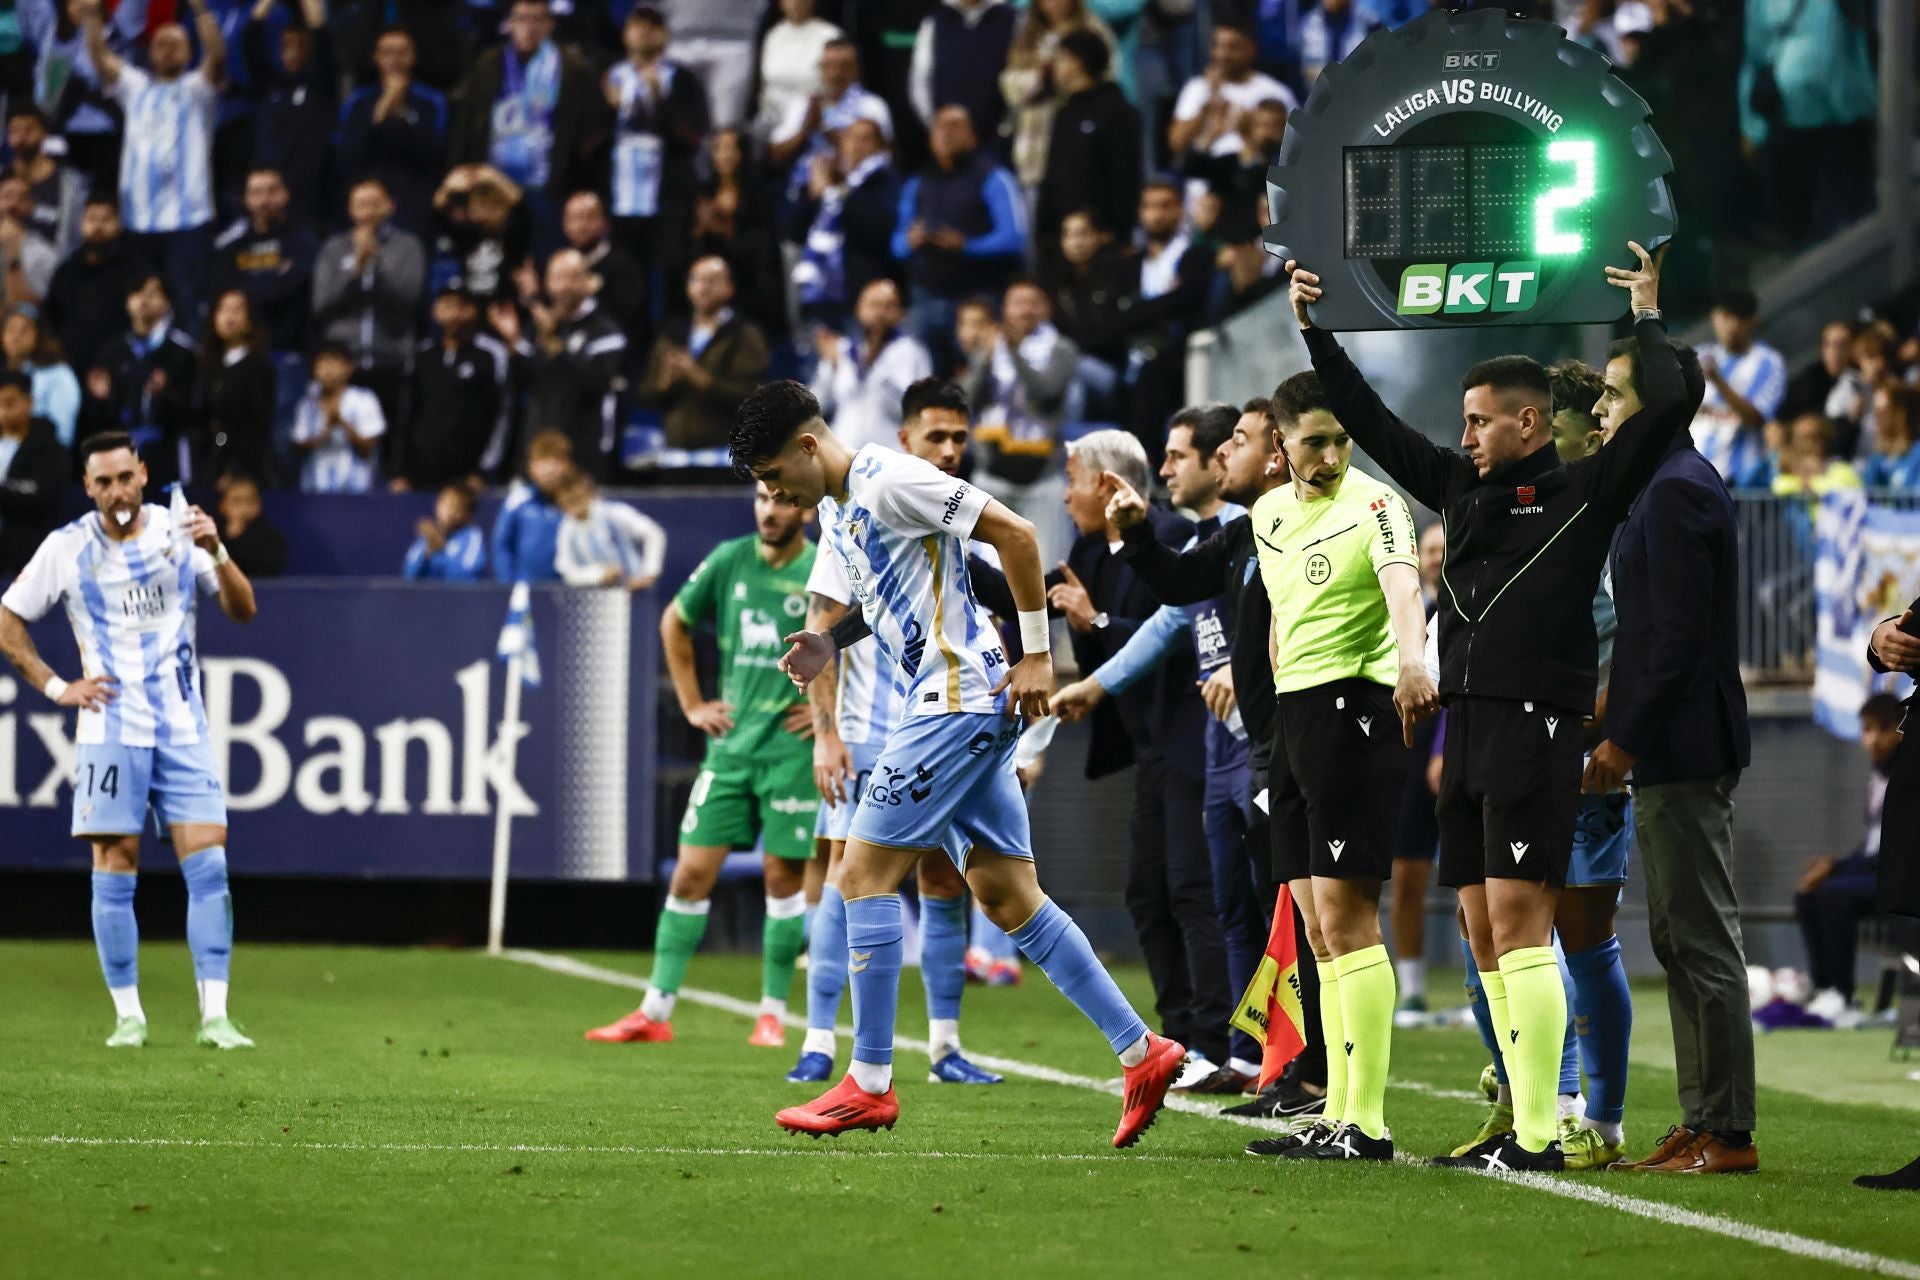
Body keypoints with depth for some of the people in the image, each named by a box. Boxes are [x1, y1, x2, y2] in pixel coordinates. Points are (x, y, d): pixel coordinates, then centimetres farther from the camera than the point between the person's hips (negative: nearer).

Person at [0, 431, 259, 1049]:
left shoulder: (179, 531, 2)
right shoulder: (67, 548, 0)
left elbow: (242, 610, 1)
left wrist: (216, 553, -16)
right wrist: (55, 687, 1)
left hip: (183, 726, 1)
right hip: (110, 729, -1)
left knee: (208, 865, -8)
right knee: (115, 869, -1)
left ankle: (215, 1015, -8)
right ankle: (127, 1014, 6)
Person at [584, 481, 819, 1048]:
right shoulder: (730, 560, 3)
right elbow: (675, 622, 19)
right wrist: (691, 703, 13)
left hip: (793, 747, -3)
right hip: (731, 743, 3)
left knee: (783, 876, 1)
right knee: (691, 872, 0)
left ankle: (773, 1012, 13)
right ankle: (655, 1011, 3)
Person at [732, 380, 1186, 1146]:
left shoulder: (890, 482, -13)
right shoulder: (835, 508, 16)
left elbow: (1014, 534, -15)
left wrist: (1035, 655, -14)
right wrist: (831, 645, 11)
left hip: (959, 700, -10)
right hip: (961, 708, 10)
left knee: (865, 873, -8)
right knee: (1009, 898, 7)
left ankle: (870, 1083, -5)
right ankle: (1141, 1051, 6)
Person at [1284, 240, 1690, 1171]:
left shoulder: (1582, 492, -1)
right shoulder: (1460, 487, 17)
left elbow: (1667, 407, -11)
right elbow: (1369, 422, 25)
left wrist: (1647, 319, 0)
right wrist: (1312, 330, 26)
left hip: (1536, 721, -8)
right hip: (1466, 723, 8)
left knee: (1517, 921, -13)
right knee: (1485, 935, 7)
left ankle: (1537, 1138, -14)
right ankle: (1525, 1123, 10)